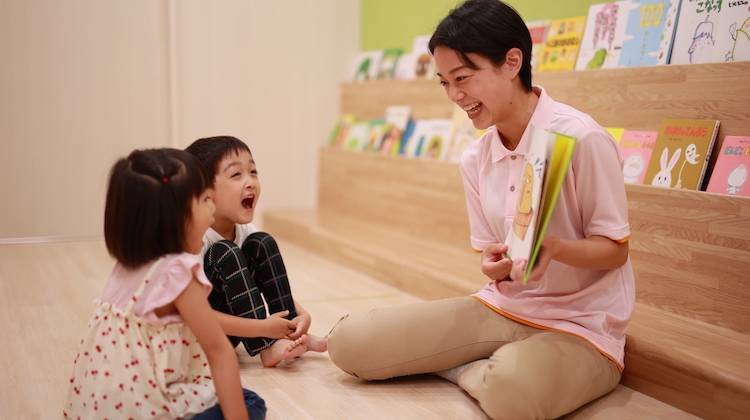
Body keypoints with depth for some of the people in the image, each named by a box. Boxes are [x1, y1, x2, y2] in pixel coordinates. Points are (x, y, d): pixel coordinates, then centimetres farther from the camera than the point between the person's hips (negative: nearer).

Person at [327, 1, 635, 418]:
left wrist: (555, 247, -32)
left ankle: (462, 368, -5)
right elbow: (492, 253, 8)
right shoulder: (475, 159, 2)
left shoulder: (580, 138, -18)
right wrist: (495, 265, -16)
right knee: (349, 342, -7)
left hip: (580, 325, -5)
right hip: (502, 308, 6)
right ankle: (491, 364, 7)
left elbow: (615, 250, -12)